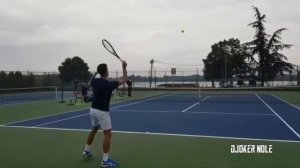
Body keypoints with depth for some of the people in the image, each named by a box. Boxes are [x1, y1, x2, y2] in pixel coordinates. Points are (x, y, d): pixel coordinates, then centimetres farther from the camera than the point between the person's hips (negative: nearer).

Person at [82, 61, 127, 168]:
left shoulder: (94, 81, -1)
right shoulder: (109, 84, -19)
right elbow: (124, 80, -8)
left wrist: (98, 71, 28)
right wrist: (124, 68, 0)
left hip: (93, 109, 8)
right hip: (102, 112, -8)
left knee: (94, 130, 27)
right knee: (107, 134, -3)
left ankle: (86, 151, 40)